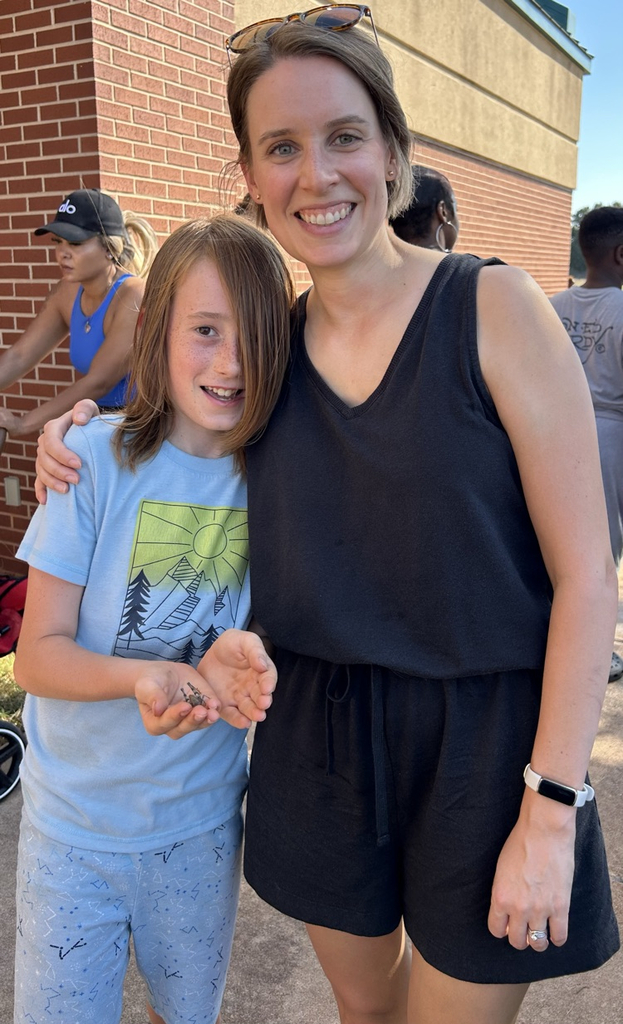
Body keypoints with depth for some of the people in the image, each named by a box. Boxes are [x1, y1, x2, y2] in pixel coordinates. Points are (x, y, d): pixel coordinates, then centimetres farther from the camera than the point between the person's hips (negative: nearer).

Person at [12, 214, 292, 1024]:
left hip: (203, 820, 2)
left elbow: (276, 622, 0)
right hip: (75, 823, -2)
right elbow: (38, 655, -13)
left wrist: (239, 658, -23)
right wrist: (143, 674, -33)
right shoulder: (98, 460, -16)